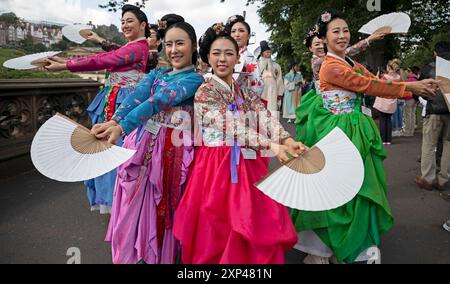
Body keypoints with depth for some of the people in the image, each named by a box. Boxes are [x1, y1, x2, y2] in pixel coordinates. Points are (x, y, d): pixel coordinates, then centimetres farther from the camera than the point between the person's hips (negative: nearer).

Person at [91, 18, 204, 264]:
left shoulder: (195, 79, -4)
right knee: (133, 201, 10)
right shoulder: (156, 74, 15)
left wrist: (121, 128, -31)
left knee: (163, 204, 5)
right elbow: (136, 96, -6)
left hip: (172, 147, -5)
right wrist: (113, 121, -25)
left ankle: (159, 256, 26)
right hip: (143, 141, 5)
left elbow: (158, 102, -20)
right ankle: (129, 254, 30)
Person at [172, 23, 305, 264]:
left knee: (261, 225, 3)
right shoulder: (205, 91, -5)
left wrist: (288, 141, -20)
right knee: (221, 231, 0)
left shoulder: (245, 91, 14)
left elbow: (265, 117, -2)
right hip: (218, 167, -5)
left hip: (248, 165, 5)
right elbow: (232, 128, -17)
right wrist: (271, 145, -25)